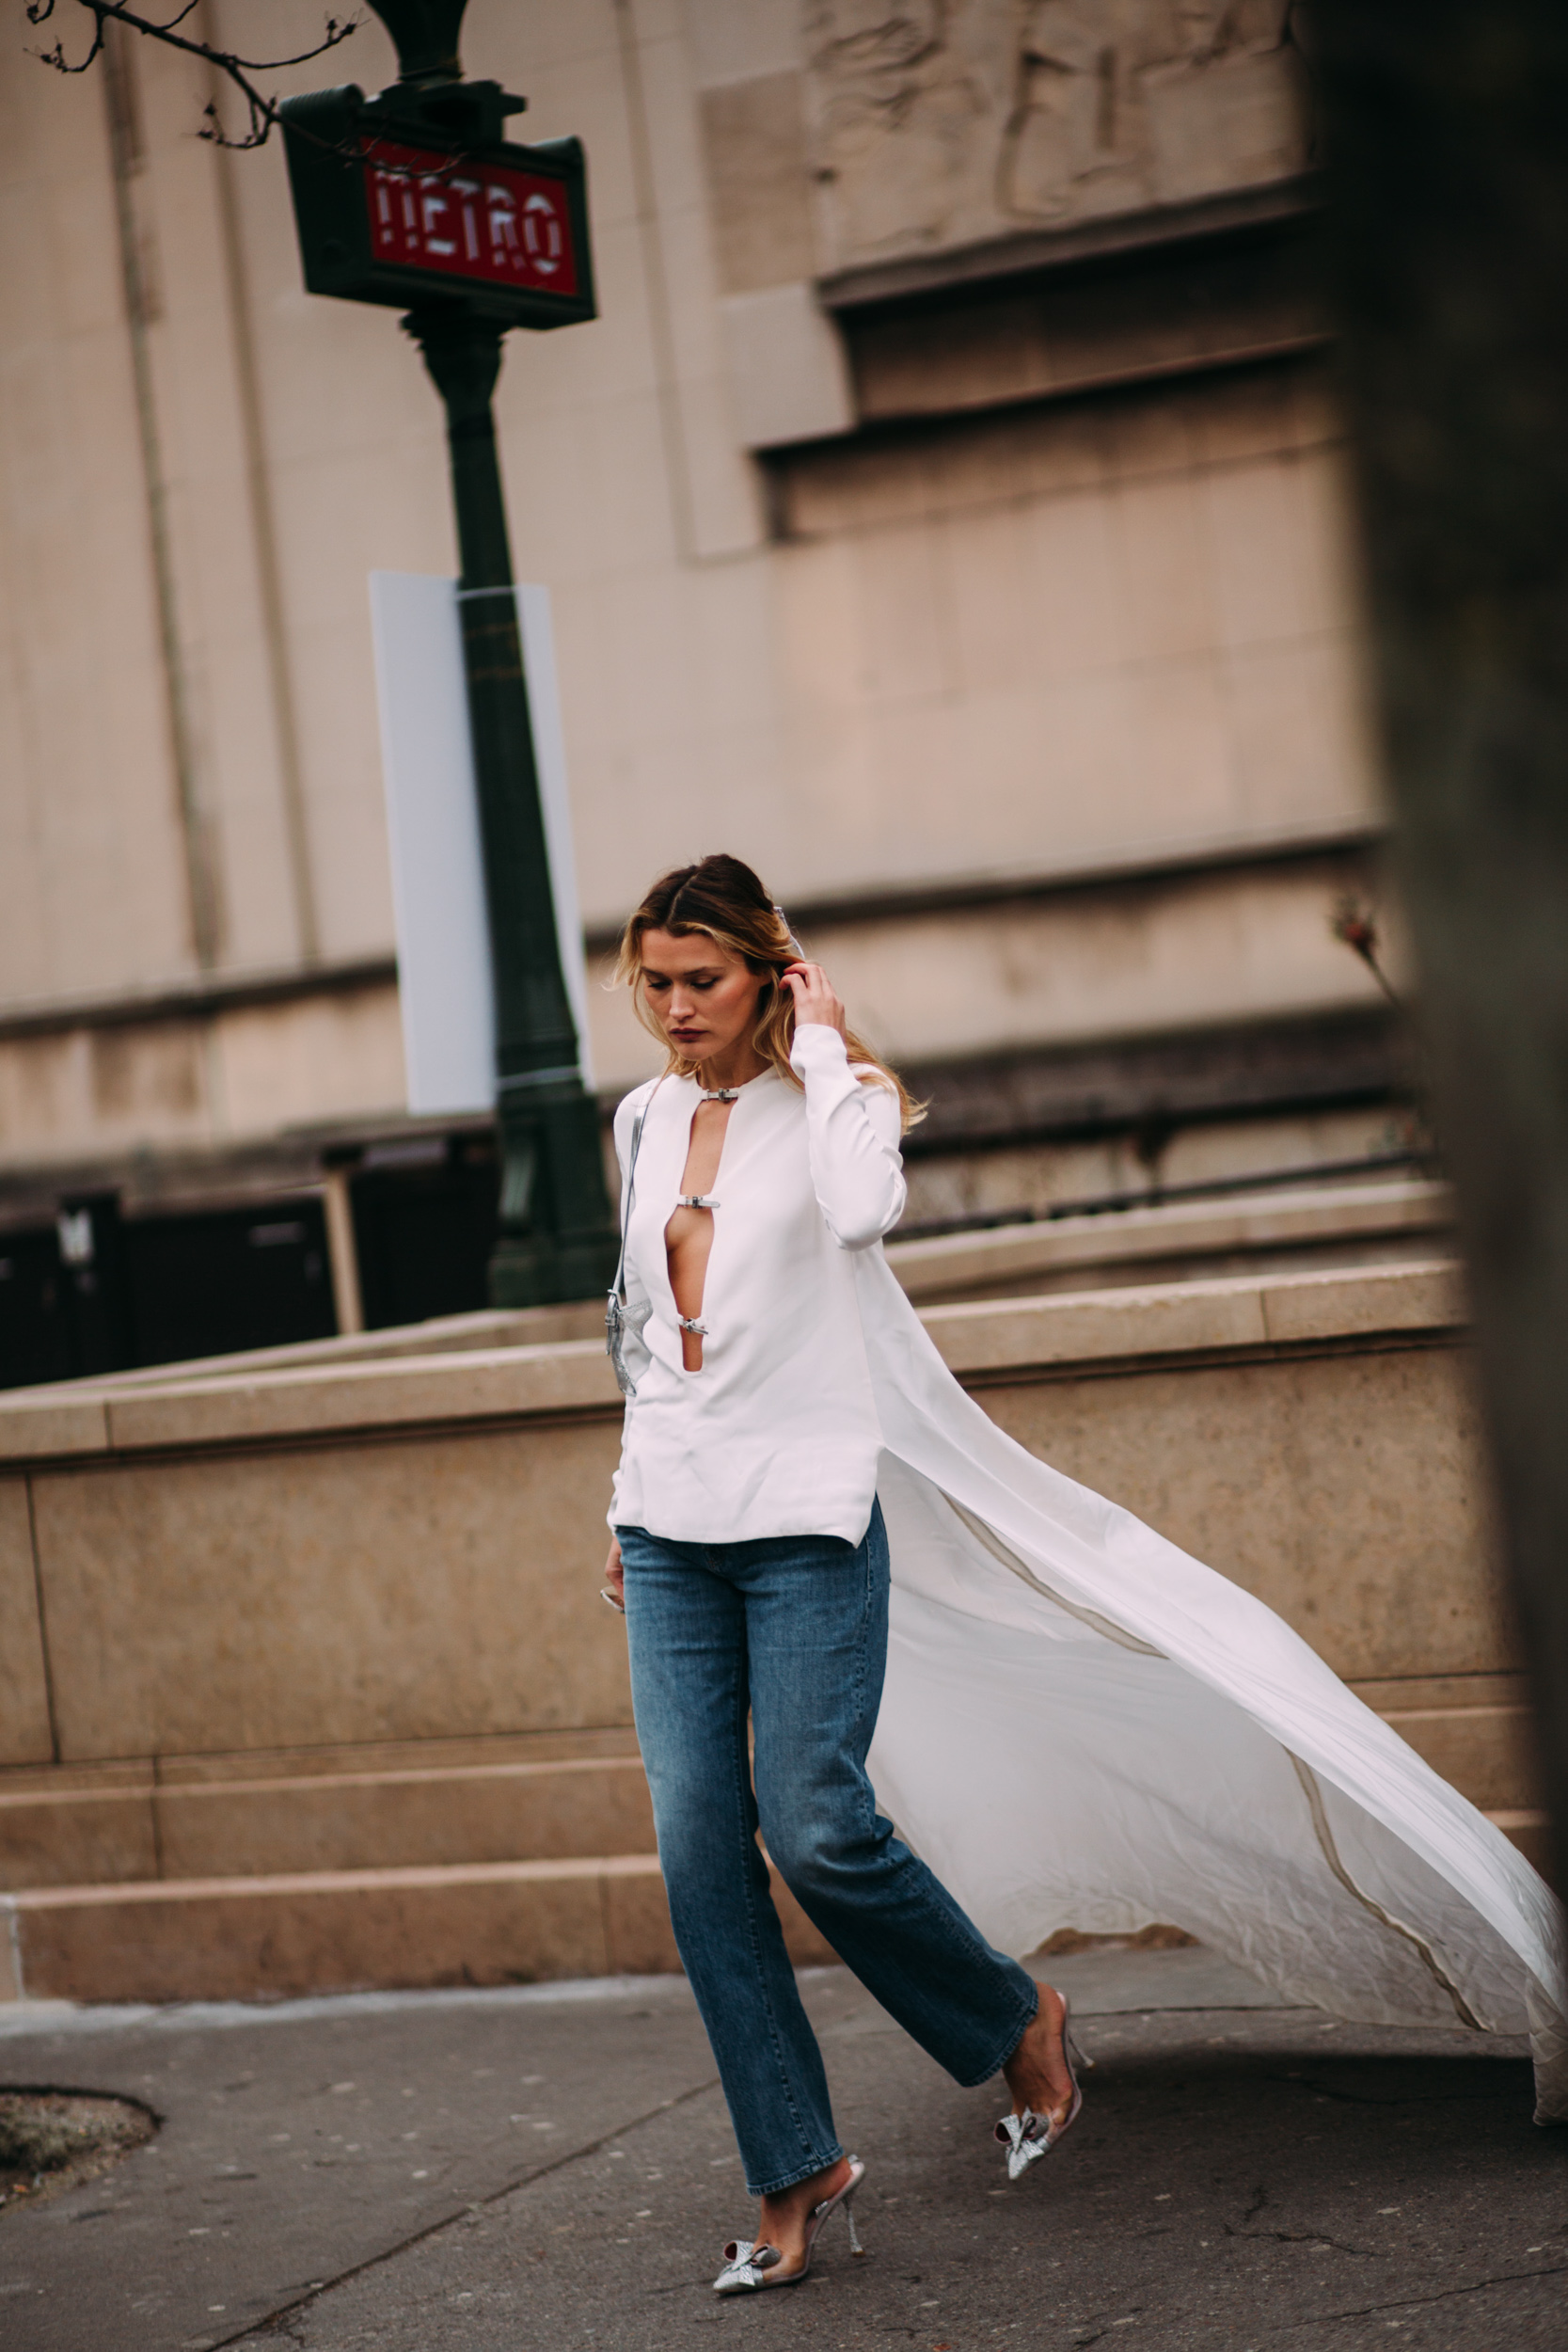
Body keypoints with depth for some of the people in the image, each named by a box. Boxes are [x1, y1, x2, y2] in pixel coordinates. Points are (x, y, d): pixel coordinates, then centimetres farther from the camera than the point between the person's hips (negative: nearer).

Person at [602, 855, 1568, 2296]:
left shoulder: (837, 1092, -4)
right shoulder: (645, 1120, 13)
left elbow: (863, 1208, -28)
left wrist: (824, 1046, -17)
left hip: (807, 1523, -5)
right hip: (672, 1530, 6)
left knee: (815, 1822, -14)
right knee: (698, 1844, -2)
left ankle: (1018, 2020, 13)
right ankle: (797, 2170, 7)